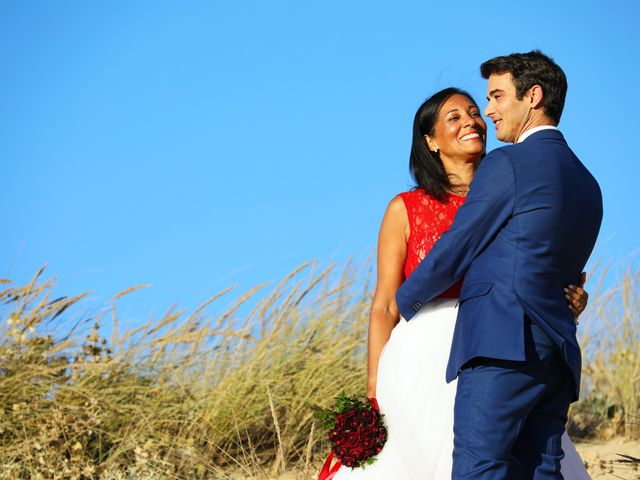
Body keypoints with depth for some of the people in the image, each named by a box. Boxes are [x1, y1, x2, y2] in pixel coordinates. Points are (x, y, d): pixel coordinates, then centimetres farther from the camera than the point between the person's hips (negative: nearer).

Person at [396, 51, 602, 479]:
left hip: (503, 347, -8)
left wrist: (404, 302, 18)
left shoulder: (507, 165, -3)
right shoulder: (586, 183, 22)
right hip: (557, 354, 8)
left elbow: (453, 253, 0)